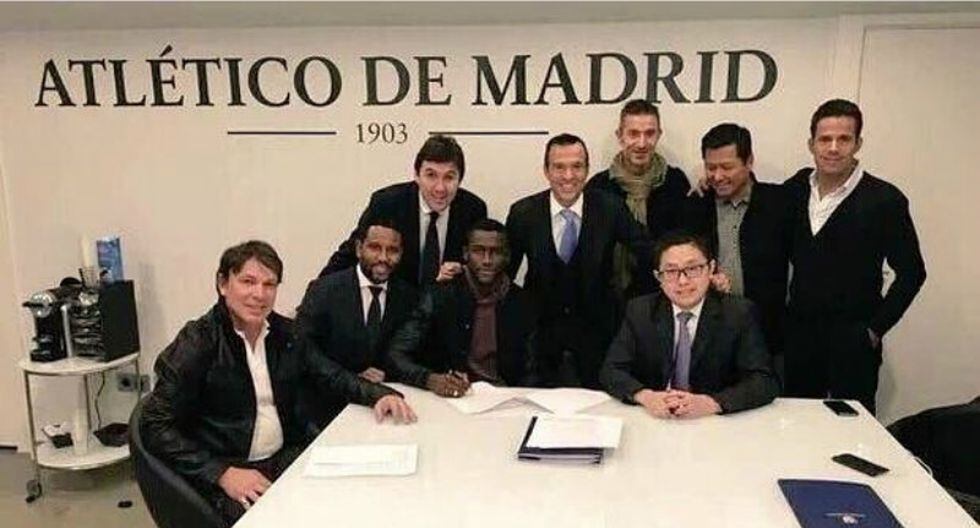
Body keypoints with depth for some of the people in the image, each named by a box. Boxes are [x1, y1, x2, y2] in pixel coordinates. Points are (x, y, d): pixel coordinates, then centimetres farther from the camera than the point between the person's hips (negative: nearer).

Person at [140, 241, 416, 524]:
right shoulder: (197, 342, -10)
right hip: (224, 475, -5)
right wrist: (223, 473, -21)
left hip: (288, 457, 5)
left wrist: (379, 395, -5)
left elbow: (330, 374, 14)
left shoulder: (285, 332, 5)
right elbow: (157, 426, -11)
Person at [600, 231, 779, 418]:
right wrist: (645, 396, -22)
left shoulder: (739, 313, -5)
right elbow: (611, 371, -2)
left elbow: (764, 382, -10)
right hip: (654, 420, 1)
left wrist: (710, 403, -26)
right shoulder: (639, 311, 0)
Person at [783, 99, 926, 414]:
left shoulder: (884, 200, -10)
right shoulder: (797, 187, 3)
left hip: (853, 344, -4)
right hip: (798, 337, 4)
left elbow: (911, 273, -5)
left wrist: (876, 328, -7)